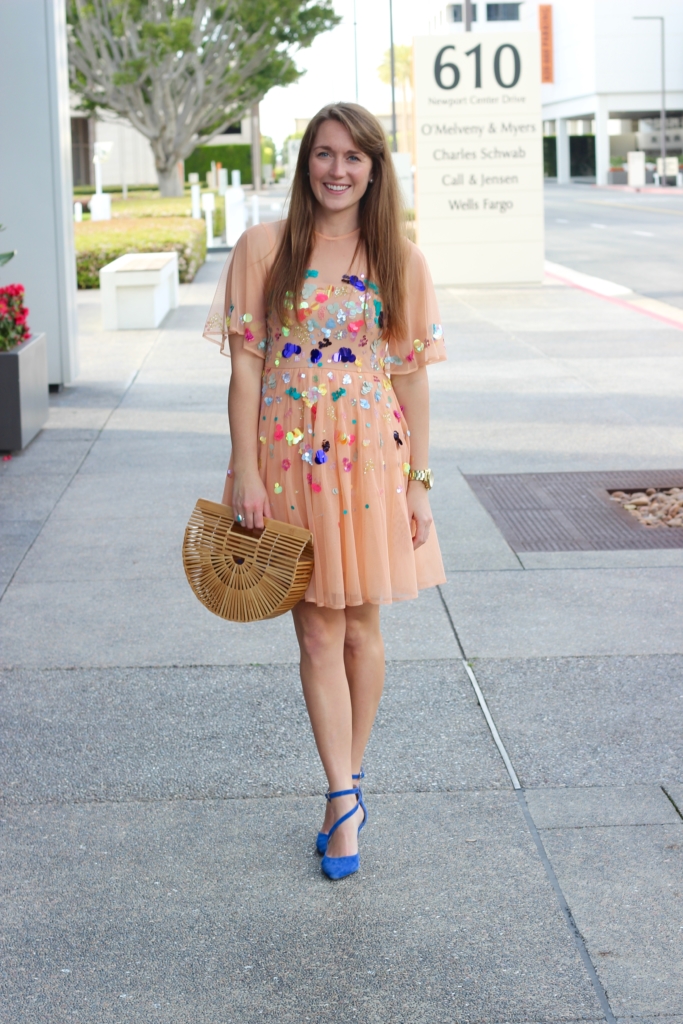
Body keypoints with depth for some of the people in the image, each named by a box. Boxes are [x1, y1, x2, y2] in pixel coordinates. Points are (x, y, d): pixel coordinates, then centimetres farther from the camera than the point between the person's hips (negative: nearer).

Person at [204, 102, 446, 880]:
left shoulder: (399, 261, 2)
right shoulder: (264, 248, -1)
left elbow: (411, 377, 2)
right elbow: (246, 363, -3)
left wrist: (418, 481, 0)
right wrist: (245, 470, -8)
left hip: (371, 457, 1)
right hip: (290, 457, -1)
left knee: (361, 625, 10)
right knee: (317, 633, 2)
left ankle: (347, 783, 26)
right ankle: (345, 798, 7)